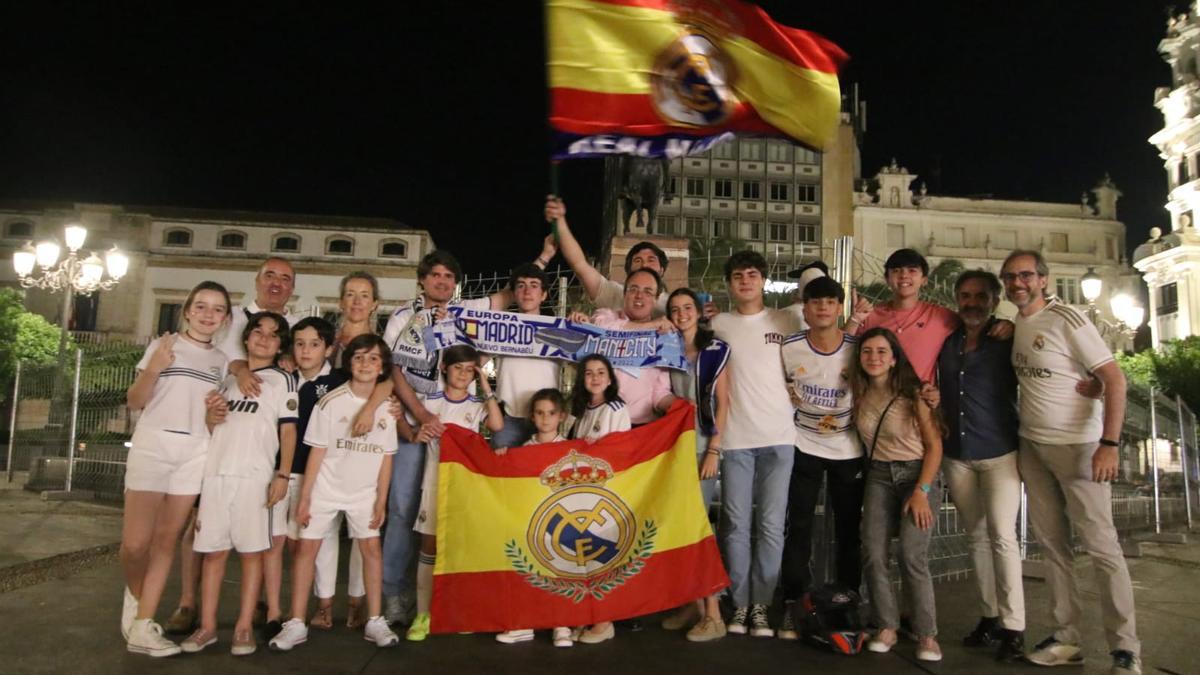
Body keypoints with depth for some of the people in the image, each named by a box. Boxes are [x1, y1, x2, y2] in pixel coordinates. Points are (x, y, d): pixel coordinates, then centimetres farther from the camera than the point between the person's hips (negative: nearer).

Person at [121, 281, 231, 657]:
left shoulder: (221, 361, 14)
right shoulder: (163, 346, 3)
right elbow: (134, 402, -1)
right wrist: (153, 370, -18)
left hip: (195, 452, 3)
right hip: (152, 445, -3)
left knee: (167, 539, 4)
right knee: (135, 542, -7)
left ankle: (142, 626, 9)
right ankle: (134, 596, 23)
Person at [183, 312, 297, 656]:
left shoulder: (282, 379, 6)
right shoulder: (228, 378, 18)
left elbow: (288, 430, 0)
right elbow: (211, 426, 25)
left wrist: (282, 475, -9)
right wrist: (210, 417, 1)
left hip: (255, 475, -4)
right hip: (216, 471, 4)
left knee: (251, 551, -1)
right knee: (213, 550, 5)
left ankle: (244, 628, 7)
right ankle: (207, 626, 14)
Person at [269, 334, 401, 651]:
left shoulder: (387, 408, -4)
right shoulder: (331, 402, -11)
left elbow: (386, 458, 0)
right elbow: (317, 452, -9)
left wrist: (381, 501, -2)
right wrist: (304, 497, -10)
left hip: (365, 491, 2)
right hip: (325, 487, -1)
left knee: (371, 547, 1)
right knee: (307, 546, -1)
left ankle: (375, 621, 10)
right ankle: (296, 623, 9)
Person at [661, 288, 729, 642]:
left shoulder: (715, 350, -2)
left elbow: (722, 403, -5)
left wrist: (714, 449, -10)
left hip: (702, 447, -4)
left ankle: (713, 614, -2)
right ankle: (693, 604, 17)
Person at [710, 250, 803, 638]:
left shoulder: (787, 321, 7)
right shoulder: (719, 324, 9)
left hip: (778, 436, 0)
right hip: (735, 438, 1)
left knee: (771, 525, 0)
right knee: (736, 525, 2)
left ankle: (761, 605, 10)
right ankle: (740, 604, 13)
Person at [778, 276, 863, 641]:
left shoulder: (859, 348, -11)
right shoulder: (789, 347, -10)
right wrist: (788, 397, -8)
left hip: (849, 449, 0)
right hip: (804, 447, 0)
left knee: (849, 529, 9)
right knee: (798, 527, 0)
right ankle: (793, 605, 11)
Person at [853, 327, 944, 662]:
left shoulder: (913, 393, -12)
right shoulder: (859, 393, -1)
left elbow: (934, 446, -9)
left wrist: (921, 491, -16)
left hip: (917, 473, -4)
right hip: (878, 477, 4)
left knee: (912, 556, -16)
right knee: (873, 553, -9)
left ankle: (927, 634, -2)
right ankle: (887, 627, 6)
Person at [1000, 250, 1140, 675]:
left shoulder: (1066, 320, -10)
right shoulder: (1013, 326, 9)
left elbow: (1114, 379, -13)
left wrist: (1109, 444, -21)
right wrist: (1018, 446, 12)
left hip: (1077, 447, -6)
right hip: (1032, 447, 6)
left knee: (1101, 546, -1)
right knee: (1052, 545, 8)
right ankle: (1067, 640, 17)